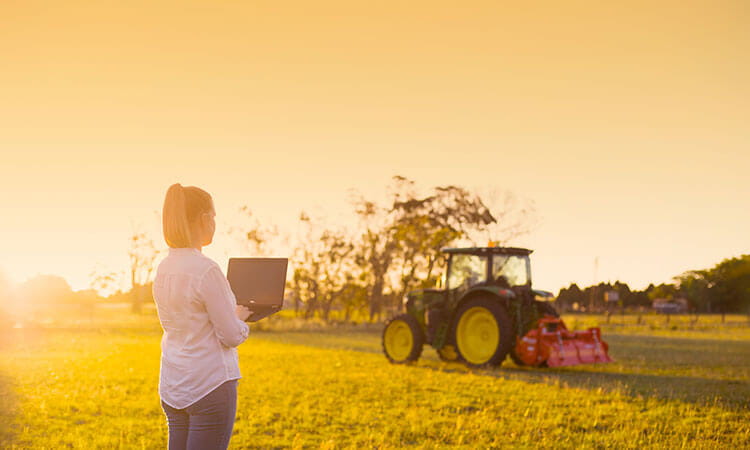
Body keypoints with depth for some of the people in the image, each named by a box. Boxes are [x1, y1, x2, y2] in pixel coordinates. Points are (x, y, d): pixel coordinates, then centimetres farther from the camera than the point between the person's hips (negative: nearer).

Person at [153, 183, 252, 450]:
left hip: (172, 386, 8)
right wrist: (240, 317, 6)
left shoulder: (163, 269, 6)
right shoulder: (206, 270, -17)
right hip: (210, 385, -8)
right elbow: (231, 336, -14)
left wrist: (231, 313, 14)